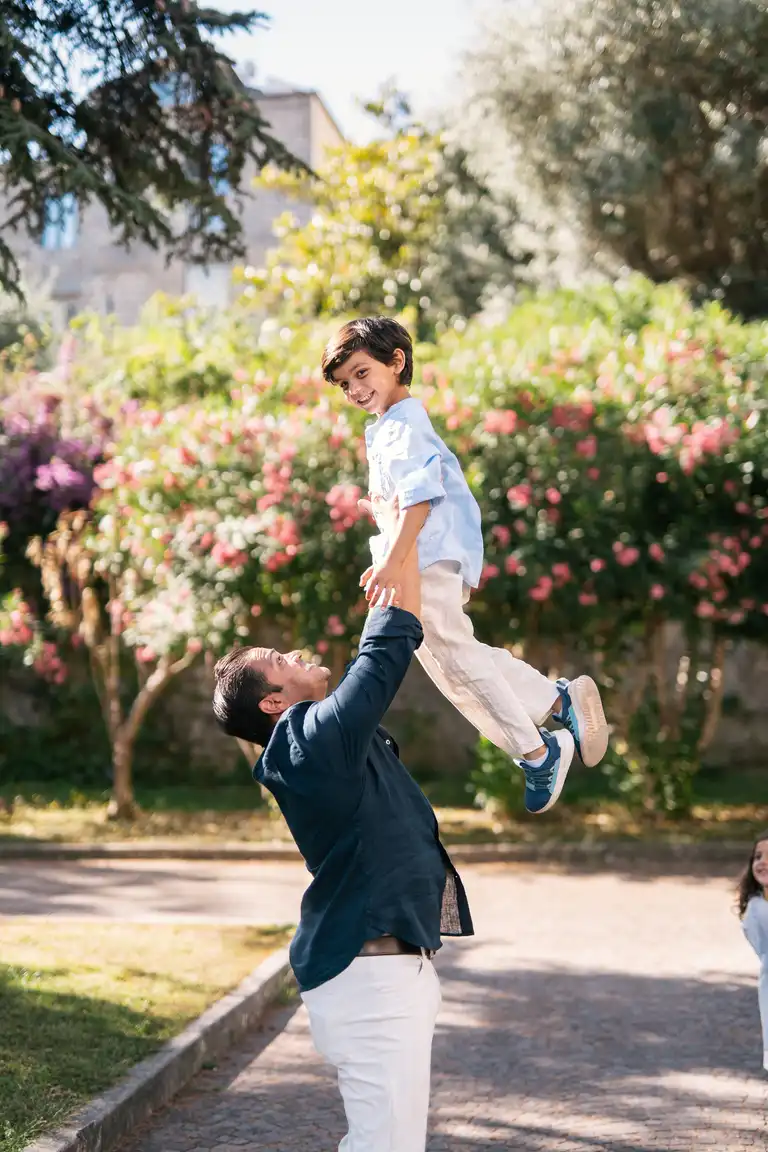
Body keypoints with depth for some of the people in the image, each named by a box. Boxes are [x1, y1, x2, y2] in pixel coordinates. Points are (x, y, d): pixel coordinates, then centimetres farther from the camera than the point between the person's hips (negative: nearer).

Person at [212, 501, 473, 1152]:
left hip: (389, 965, 11)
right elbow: (387, 652, -13)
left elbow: (382, 657, 25)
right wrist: (405, 545, -4)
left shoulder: (329, 736, 13)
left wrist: (397, 563, 25)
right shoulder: (316, 740, -16)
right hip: (371, 971, -11)